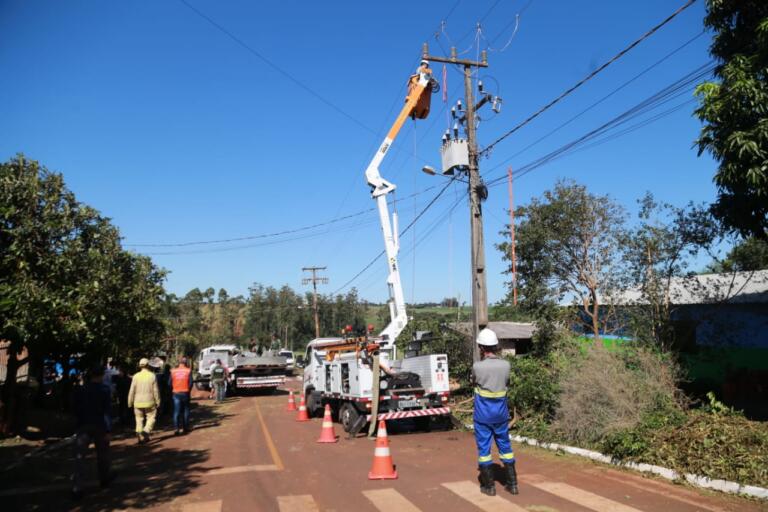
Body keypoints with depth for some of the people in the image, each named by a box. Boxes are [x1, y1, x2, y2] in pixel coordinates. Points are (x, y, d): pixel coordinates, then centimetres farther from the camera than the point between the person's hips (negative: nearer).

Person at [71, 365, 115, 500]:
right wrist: (108, 430, -10)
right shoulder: (104, 390, -7)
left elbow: (74, 409, 11)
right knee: (102, 454, 16)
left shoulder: (80, 390, 3)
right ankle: (104, 478, 32)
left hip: (82, 426, 2)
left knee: (80, 457, -1)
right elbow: (107, 411, -11)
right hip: (99, 426, -2)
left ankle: (76, 488, -10)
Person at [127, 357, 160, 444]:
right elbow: (156, 390, -4)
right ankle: (146, 431, -10)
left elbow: (132, 390, -2)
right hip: (149, 402, -2)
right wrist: (158, 401, 6)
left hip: (138, 402, 2)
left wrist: (130, 402, 9)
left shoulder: (136, 376, -4)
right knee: (151, 417, 10)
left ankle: (140, 437, 12)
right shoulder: (152, 376, -7)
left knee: (139, 420, 12)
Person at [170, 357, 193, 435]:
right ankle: (185, 428, 18)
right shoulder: (188, 371, -5)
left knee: (176, 411, 3)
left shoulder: (173, 371, 0)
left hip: (176, 393, 1)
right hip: (185, 393, -1)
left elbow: (169, 383, 0)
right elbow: (191, 383, -9)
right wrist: (188, 390, 8)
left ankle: (177, 428, -10)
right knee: (186, 411, 12)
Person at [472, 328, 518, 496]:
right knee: (505, 446, 16)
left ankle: (489, 486, 13)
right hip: (501, 412, 4)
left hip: (483, 413, -4)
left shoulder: (477, 366, -18)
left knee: (483, 448, 8)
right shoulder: (505, 364, -7)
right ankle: (512, 483, 21)